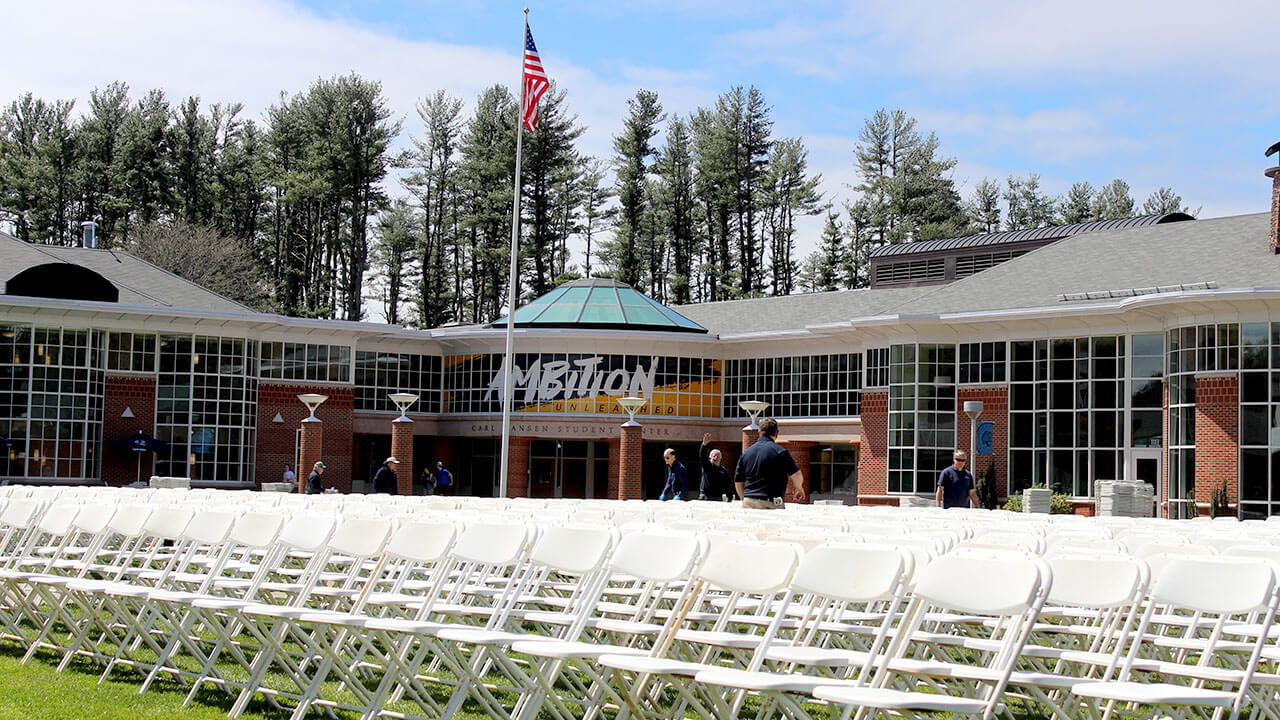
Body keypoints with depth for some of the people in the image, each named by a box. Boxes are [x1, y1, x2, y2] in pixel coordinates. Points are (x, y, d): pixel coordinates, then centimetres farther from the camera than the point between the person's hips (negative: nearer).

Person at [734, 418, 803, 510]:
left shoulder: (746, 453, 13)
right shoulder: (779, 451, -4)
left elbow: (738, 482, 18)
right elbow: (796, 475, -4)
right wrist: (798, 488, 18)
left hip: (748, 504, 5)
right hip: (770, 503, -5)